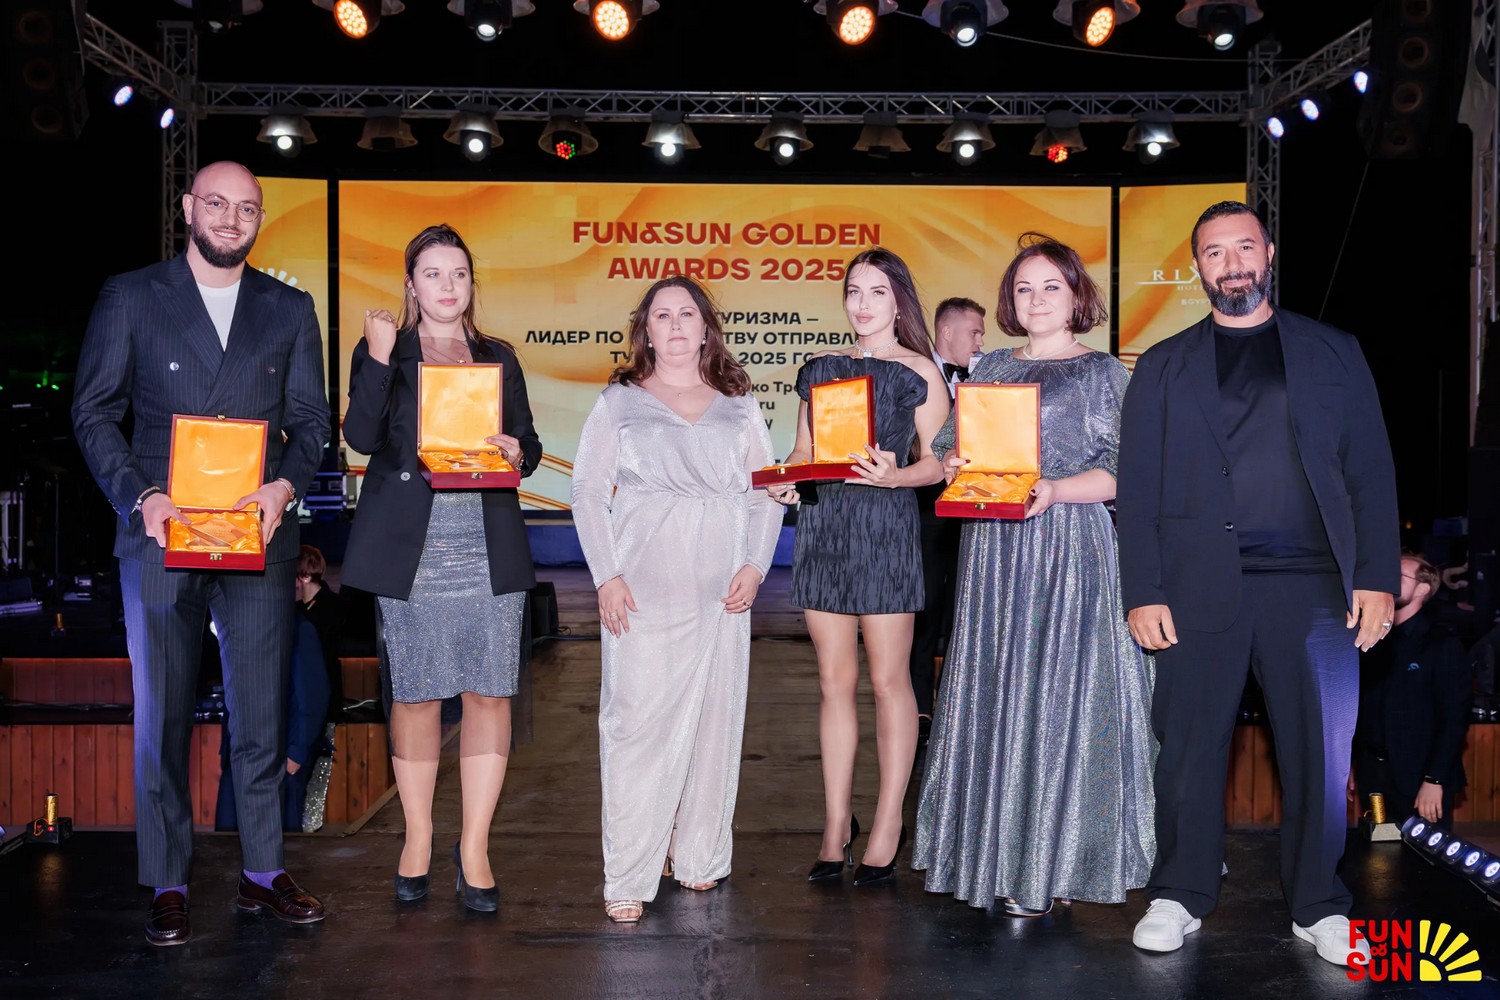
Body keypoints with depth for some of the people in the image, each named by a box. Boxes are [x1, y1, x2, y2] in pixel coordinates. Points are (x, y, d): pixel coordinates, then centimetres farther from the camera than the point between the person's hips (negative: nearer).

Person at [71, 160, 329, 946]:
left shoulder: (290, 310, 12)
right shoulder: (129, 297, 7)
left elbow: (310, 418, 9)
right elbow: (94, 412, 3)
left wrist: (286, 484, -11)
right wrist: (140, 495, -12)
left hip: (258, 535, 2)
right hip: (160, 533, -1)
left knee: (262, 713, 6)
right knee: (162, 716, 5)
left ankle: (263, 872, 18)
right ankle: (167, 886, 15)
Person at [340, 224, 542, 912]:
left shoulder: (498, 357, 16)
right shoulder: (381, 352, 8)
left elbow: (529, 447, 18)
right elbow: (361, 436, -8)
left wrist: (516, 452, -4)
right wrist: (379, 358, -17)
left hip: (489, 547, 2)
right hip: (412, 547, -2)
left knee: (490, 692, -2)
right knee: (414, 694, 4)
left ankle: (474, 846, 10)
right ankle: (418, 839, 20)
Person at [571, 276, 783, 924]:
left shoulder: (738, 404, 14)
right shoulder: (619, 401, 8)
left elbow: (766, 490, 12)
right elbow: (587, 490, 3)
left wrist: (755, 565, -1)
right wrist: (607, 576, -7)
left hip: (722, 590, 3)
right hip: (643, 589, -2)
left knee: (715, 718, 5)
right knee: (637, 720, -7)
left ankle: (700, 856, 19)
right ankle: (629, 877, -1)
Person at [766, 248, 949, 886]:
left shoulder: (918, 371, 2)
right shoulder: (821, 368, 15)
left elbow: (937, 461, -2)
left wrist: (893, 475, -20)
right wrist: (785, 479, -3)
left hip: (886, 527, -4)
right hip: (823, 523, 4)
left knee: (888, 679, -1)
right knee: (834, 680, 7)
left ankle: (888, 826, 9)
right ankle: (836, 825, 15)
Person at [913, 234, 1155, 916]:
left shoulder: (1103, 373, 4)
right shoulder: (990, 368, 16)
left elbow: (1121, 473, -4)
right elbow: (950, 448, 18)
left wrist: (1055, 489, -21)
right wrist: (954, 466, -5)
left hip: (1069, 547, -4)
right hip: (992, 550, 4)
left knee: (1058, 694, -5)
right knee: (991, 694, 4)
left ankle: (1048, 867, 5)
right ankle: (993, 857, 13)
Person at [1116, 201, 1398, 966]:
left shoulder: (1333, 352, 13)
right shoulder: (1164, 366, 11)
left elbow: (1371, 472, 8)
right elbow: (1137, 487, 5)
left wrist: (1377, 577, -3)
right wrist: (1143, 593, -4)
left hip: (1315, 587, 1)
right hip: (1201, 587, 0)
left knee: (1320, 750, 4)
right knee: (1190, 748, 2)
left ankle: (1317, 906, 19)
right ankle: (1180, 898, 16)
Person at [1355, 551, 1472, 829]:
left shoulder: (1443, 644, -5)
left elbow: (1454, 719, -12)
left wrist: (1435, 780, -18)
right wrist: (1349, 765, 9)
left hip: (1419, 782, -5)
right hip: (1373, 776, 5)